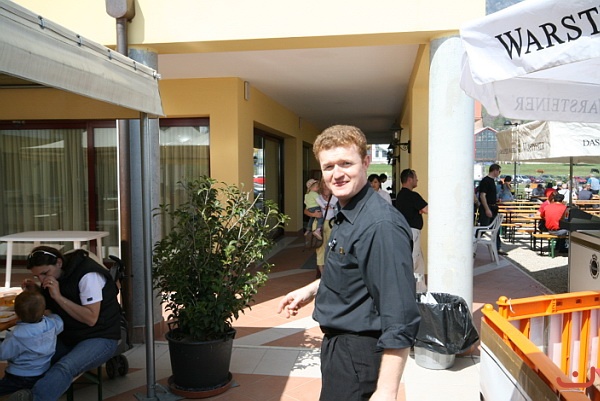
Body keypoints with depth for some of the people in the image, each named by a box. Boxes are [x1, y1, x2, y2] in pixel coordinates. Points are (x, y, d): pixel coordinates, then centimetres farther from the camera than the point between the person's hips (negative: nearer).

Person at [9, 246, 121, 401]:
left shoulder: (88, 275, -20)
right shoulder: (53, 276, 3)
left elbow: (91, 319, -23)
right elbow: (48, 305, 17)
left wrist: (58, 296, -25)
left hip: (100, 338, -7)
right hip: (68, 337, 8)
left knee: (64, 368, -34)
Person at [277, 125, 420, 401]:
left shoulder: (381, 225, -27)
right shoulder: (345, 216, 4)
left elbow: (400, 321, -29)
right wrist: (312, 290, 11)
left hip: (358, 354, -9)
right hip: (337, 343, 9)